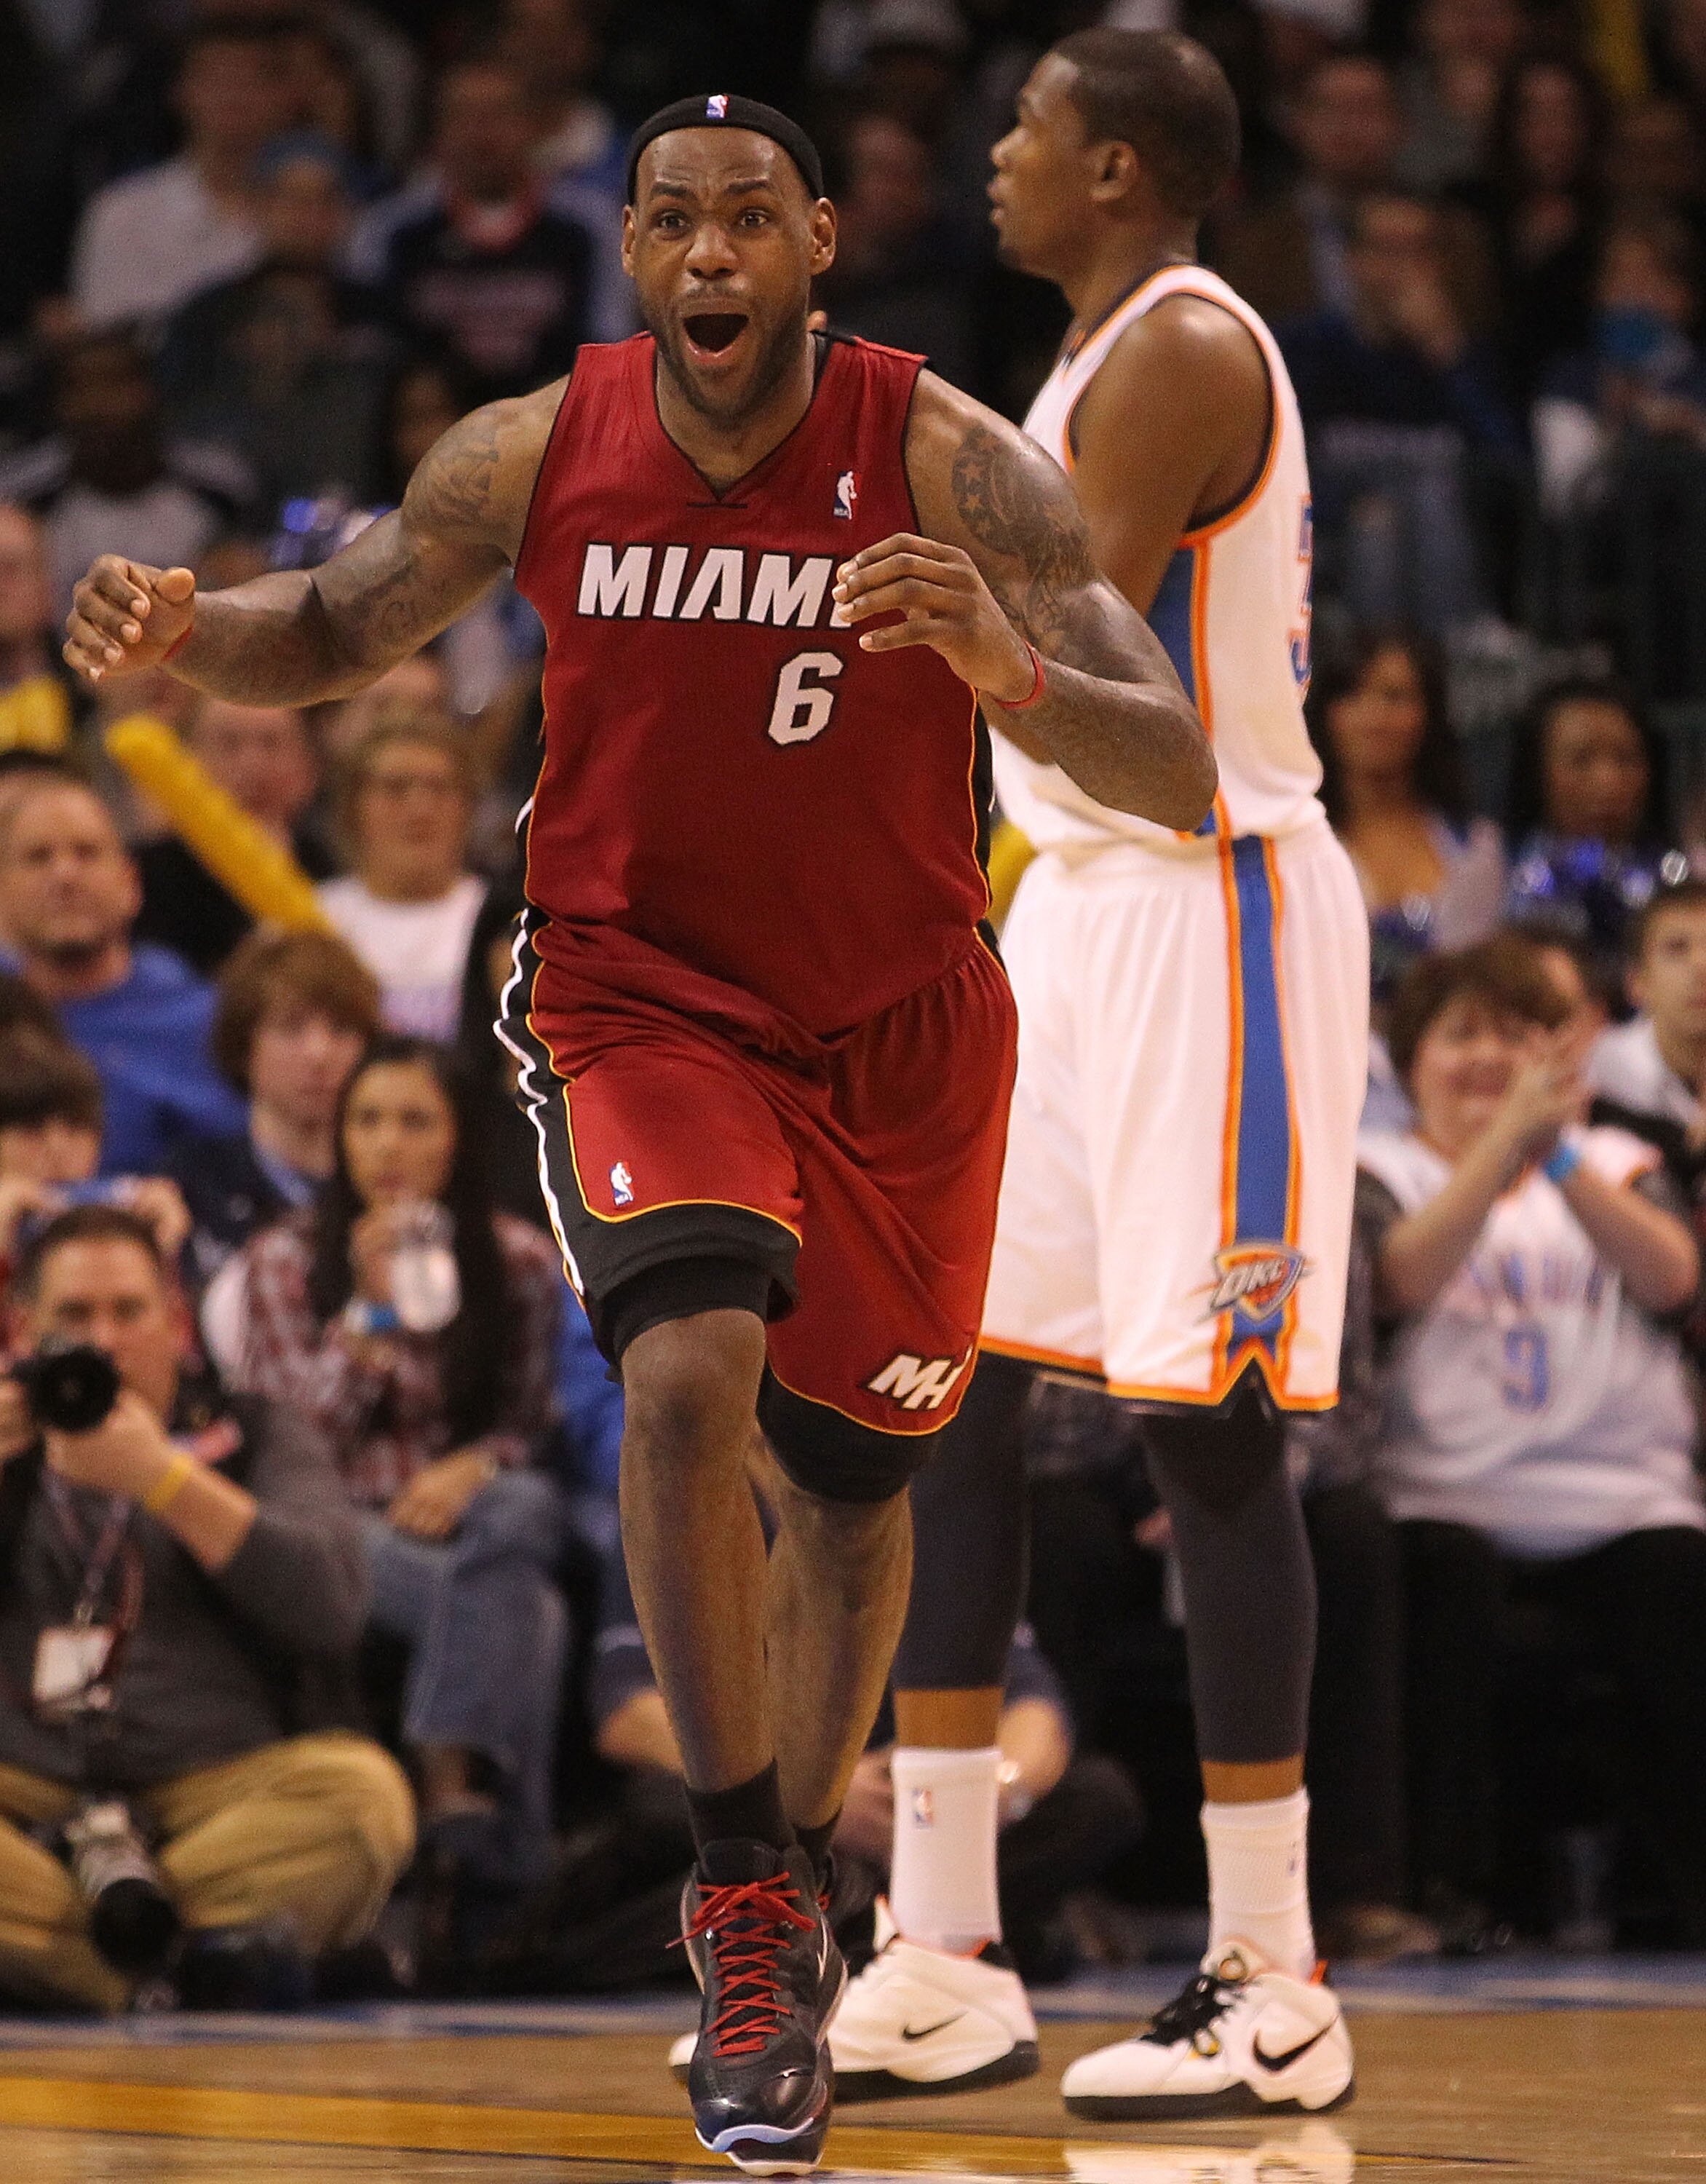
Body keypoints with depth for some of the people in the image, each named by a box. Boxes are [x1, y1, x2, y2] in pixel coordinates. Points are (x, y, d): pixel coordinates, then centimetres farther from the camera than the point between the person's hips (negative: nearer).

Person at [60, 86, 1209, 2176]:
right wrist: (179, 629, -18)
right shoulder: (537, 454, -12)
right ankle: (753, 1913, -16)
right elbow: (335, 630, 5)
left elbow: (1180, 780, -24)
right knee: (689, 1374, -27)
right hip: (639, 998, -1)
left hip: (897, 1031, 1)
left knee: (852, 1484, 14)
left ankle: (785, 1886, 39)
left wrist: (1020, 674, -45)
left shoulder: (950, 462, -19)